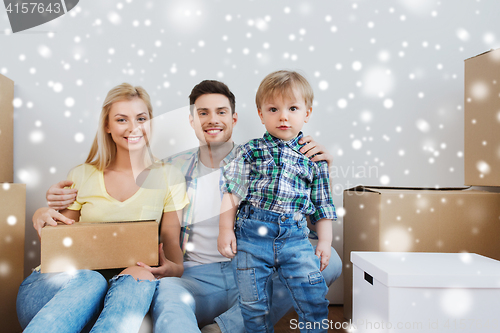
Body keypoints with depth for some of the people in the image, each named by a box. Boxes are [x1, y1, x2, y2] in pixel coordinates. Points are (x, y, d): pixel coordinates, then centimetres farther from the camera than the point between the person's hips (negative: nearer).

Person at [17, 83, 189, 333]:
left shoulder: (169, 178, 7)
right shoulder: (81, 176, 10)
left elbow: (172, 242, 7)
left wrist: (172, 268, -16)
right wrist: (42, 218, -6)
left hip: (124, 285, 0)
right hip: (67, 280, 0)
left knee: (140, 276, -35)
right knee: (89, 280, -36)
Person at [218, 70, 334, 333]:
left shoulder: (313, 157, 10)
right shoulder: (250, 151, 6)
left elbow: (322, 203, 13)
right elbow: (231, 192, 4)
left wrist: (324, 242, 7)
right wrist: (225, 229, -3)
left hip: (295, 235, 1)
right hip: (251, 233, 0)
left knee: (314, 298, -5)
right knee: (253, 302, 7)